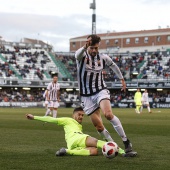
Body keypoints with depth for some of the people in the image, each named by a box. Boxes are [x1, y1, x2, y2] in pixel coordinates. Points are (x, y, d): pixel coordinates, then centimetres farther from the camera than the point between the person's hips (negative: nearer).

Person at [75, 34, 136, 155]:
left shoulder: (103, 58, 0)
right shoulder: (82, 55, -8)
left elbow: (114, 66, 22)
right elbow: (78, 55, -35)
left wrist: (122, 79, 29)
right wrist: (85, 47, -57)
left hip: (101, 91, 0)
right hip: (87, 96, 1)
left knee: (108, 114, -29)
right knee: (98, 126, -2)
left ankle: (126, 141, -21)